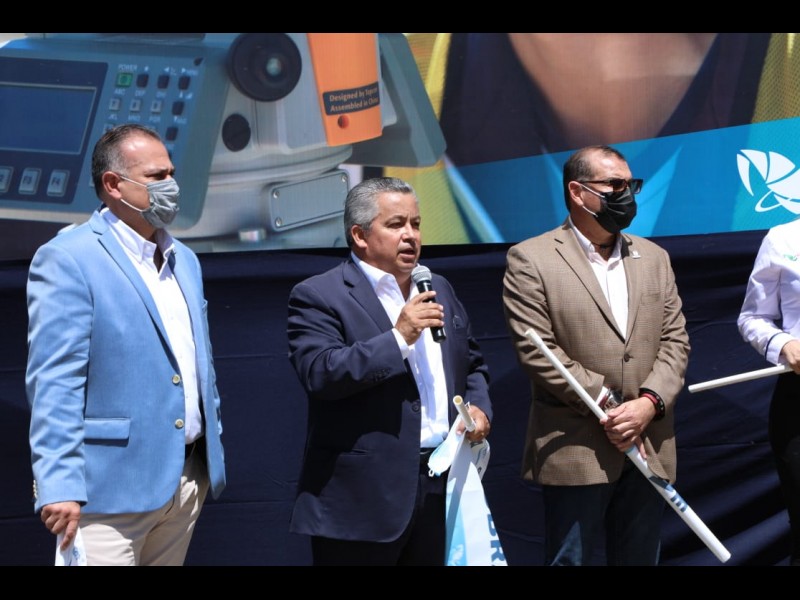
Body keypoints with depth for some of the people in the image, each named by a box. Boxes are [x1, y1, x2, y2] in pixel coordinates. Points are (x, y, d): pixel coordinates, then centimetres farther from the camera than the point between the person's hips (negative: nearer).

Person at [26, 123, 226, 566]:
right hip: (113, 486, -7)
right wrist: (59, 486, -21)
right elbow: (53, 381, -15)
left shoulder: (185, 261, 16)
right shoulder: (66, 260, -9)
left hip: (188, 480, 8)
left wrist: (211, 455, 19)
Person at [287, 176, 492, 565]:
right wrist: (398, 337, -21)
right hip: (363, 497, -6)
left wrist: (478, 406, 5)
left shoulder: (438, 290, 17)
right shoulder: (318, 297, -5)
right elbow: (319, 373, -19)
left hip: (442, 487, 6)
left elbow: (472, 364, 25)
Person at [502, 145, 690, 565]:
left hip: (648, 448, 5)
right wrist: (606, 408, -14)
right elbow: (537, 351, -11)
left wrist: (649, 403, -10)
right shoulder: (531, 260, -4)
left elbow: (674, 340, 8)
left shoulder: (654, 258, 14)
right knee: (570, 559, 2)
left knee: (641, 559, 11)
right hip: (575, 452, -5)